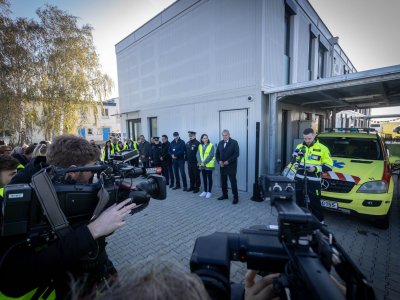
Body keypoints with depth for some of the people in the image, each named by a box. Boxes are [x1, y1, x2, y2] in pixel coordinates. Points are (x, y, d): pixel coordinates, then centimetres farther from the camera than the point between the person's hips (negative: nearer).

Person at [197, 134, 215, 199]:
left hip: (209, 165, -5)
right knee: (204, 178, 12)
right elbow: (198, 155, 3)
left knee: (209, 178, 4)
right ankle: (205, 191, 23)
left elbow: (211, 155, -14)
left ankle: (209, 192, 13)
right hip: (202, 165, 5)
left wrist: (204, 162, -18)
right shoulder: (200, 146, 9)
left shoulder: (211, 146, -6)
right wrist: (200, 162, -12)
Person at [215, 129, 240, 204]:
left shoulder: (234, 142, -5)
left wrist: (228, 161, -18)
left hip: (231, 166, -5)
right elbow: (217, 153, 12)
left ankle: (236, 197, 9)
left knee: (233, 182, -1)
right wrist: (219, 161, -6)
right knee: (223, 181, 10)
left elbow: (236, 154, -13)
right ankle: (224, 195, 26)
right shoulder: (220, 143, 11)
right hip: (222, 166, 5)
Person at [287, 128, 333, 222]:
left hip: (313, 181, -4)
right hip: (299, 180, 4)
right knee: (299, 201, 17)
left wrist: (316, 168, -19)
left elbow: (329, 165, -4)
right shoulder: (299, 147, 8)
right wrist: (295, 164, -8)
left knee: (315, 203, 3)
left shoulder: (322, 148, -4)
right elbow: (294, 160, 15)